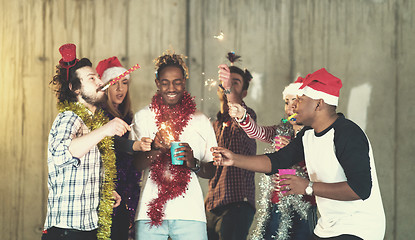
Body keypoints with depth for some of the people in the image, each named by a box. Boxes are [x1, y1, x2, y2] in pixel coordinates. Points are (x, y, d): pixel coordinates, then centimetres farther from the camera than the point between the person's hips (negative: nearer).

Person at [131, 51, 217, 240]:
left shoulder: (200, 121, 11)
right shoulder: (143, 117, 8)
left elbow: (211, 171, 12)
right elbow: (137, 164, -2)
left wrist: (194, 163, -10)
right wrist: (157, 148, -22)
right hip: (150, 211, 0)